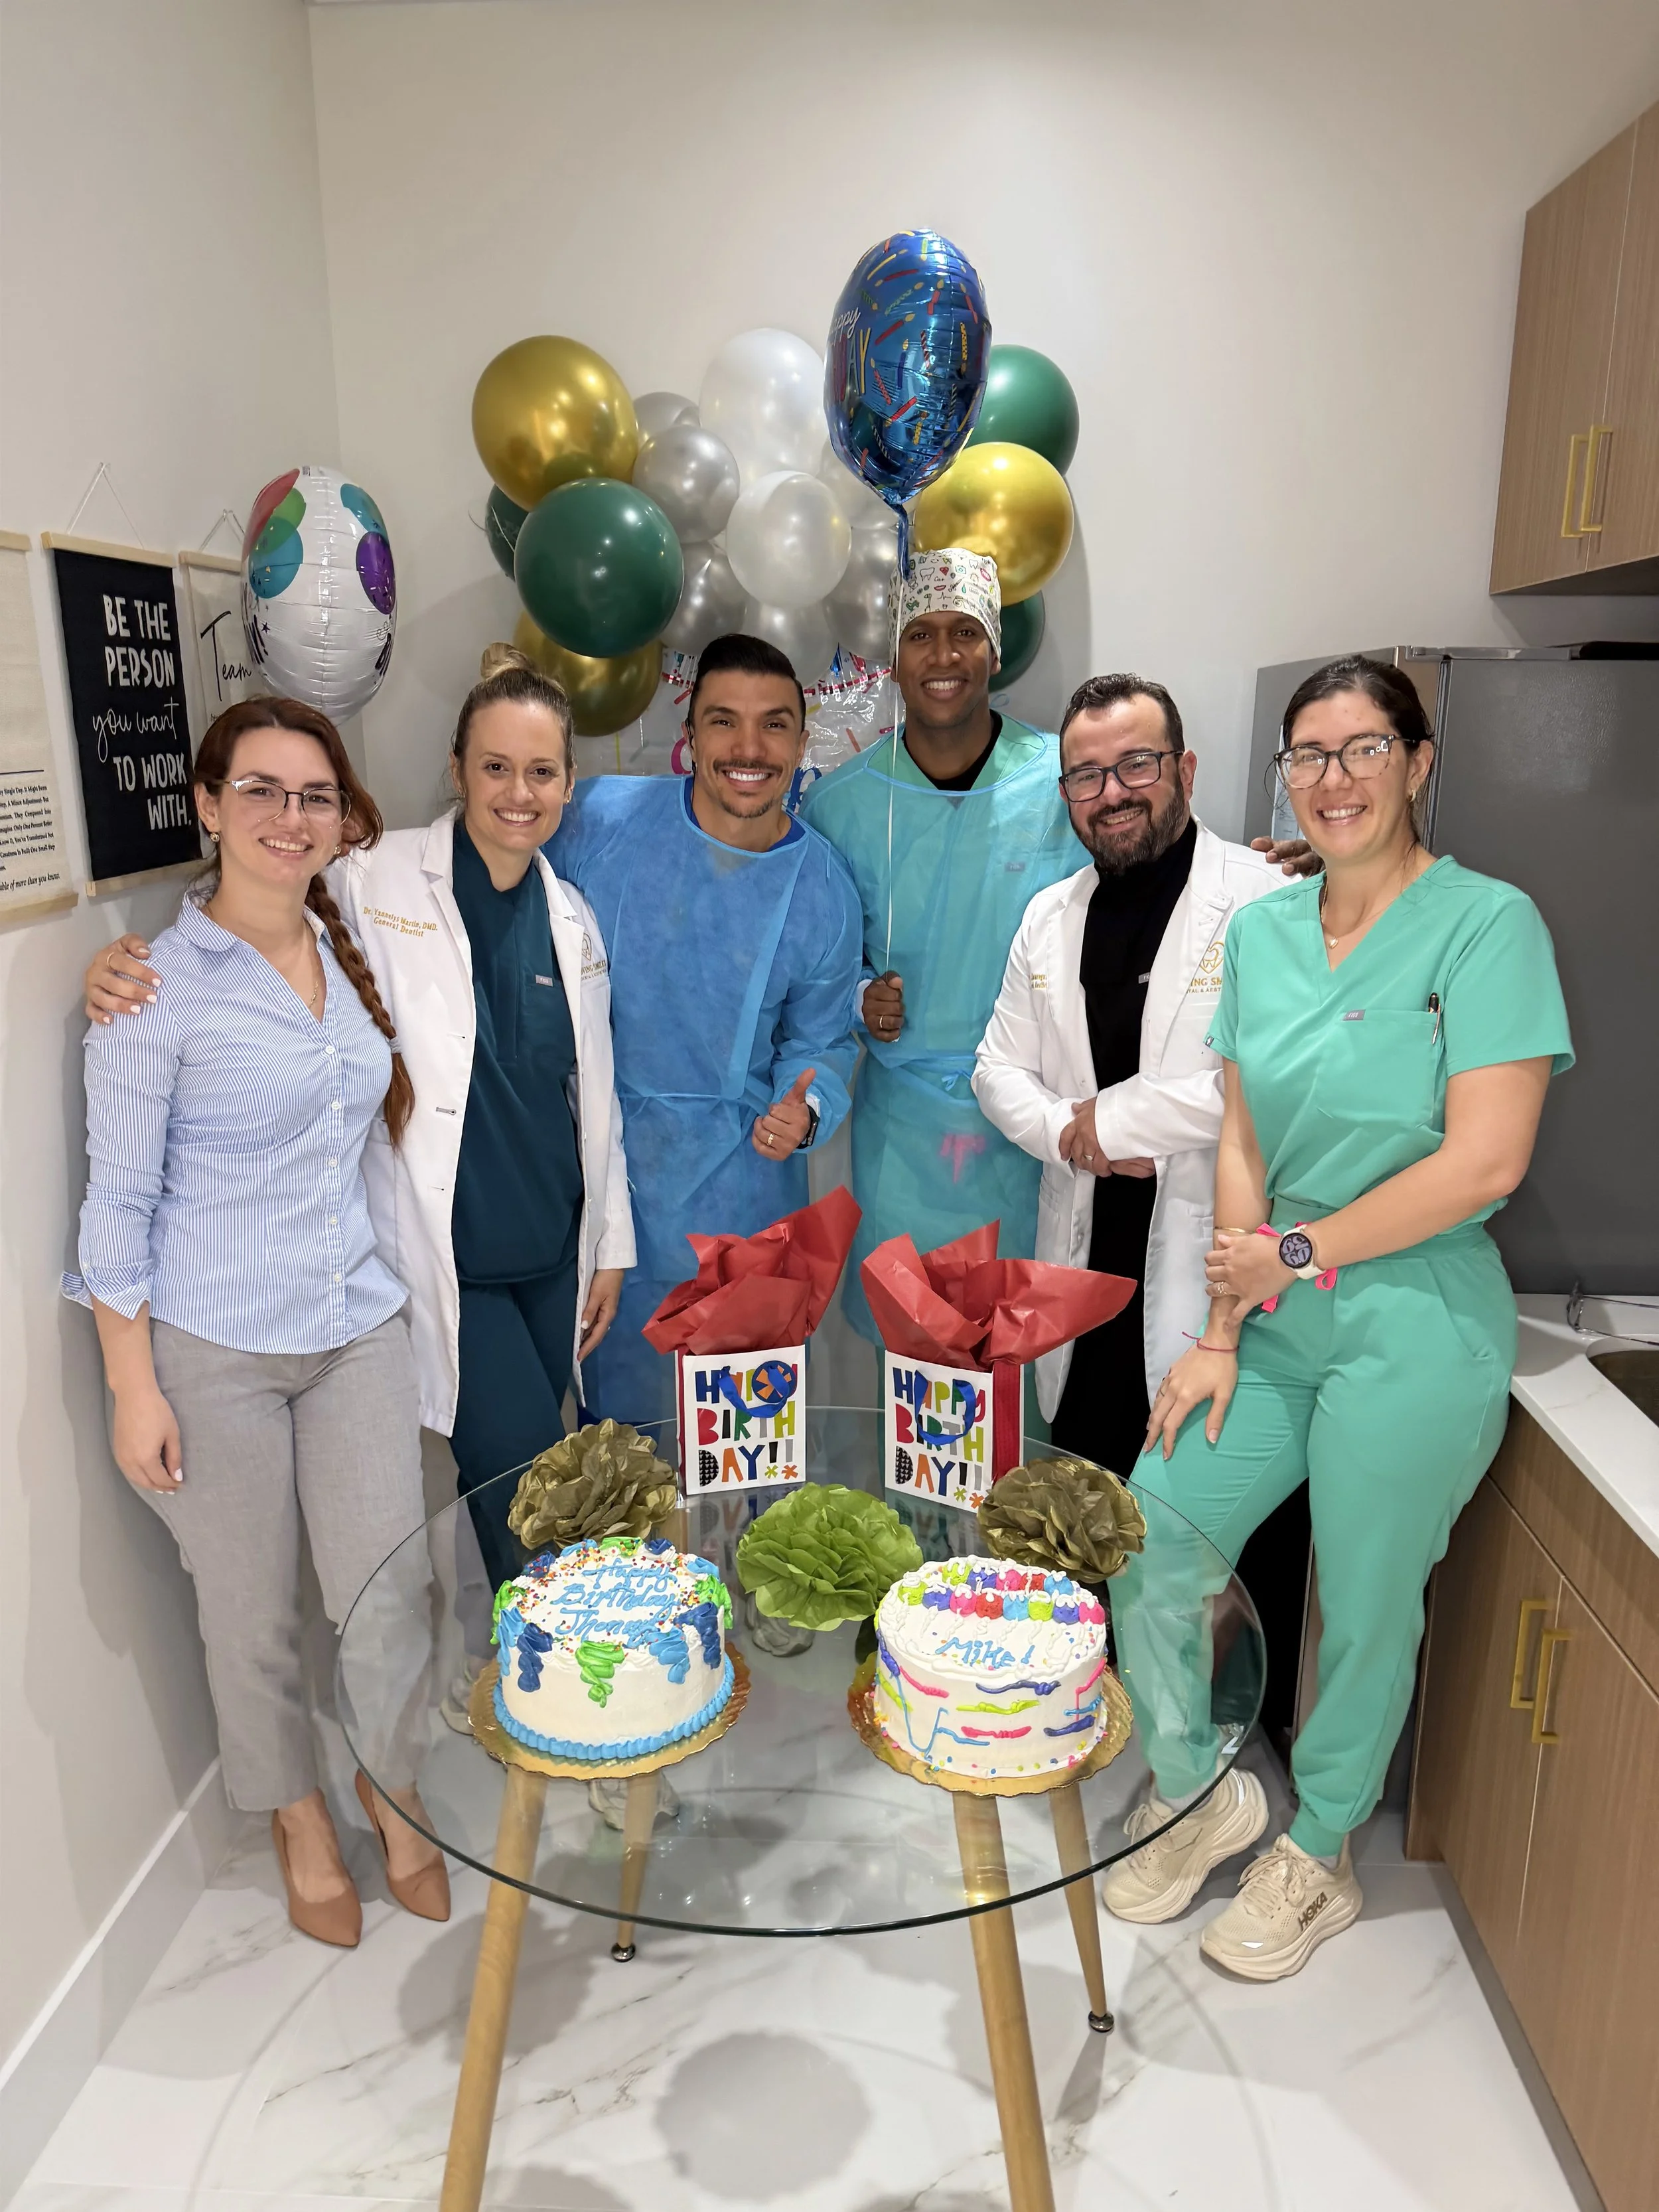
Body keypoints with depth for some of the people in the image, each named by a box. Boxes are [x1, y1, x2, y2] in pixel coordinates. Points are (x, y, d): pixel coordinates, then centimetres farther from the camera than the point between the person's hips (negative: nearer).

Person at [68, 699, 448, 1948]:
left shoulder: (356, 954, 5)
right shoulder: (159, 987, -11)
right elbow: (119, 1202, -8)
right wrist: (133, 1388, -9)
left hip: (358, 1329, 4)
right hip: (212, 1350, -4)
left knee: (393, 1589, 8)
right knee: (254, 1611, 12)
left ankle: (396, 1804, 36)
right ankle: (302, 1826, 38)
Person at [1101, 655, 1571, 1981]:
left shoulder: (1488, 923, -10)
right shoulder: (1263, 931, 7)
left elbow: (1485, 1162, -17)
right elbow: (1243, 1151, 7)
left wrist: (1299, 1252, -11)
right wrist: (1222, 1336, 2)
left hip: (1415, 1334, -5)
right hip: (1278, 1322, 6)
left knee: (1365, 1615, 10)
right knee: (1148, 1555, 5)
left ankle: (1319, 1858, 38)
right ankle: (1196, 1793, 33)